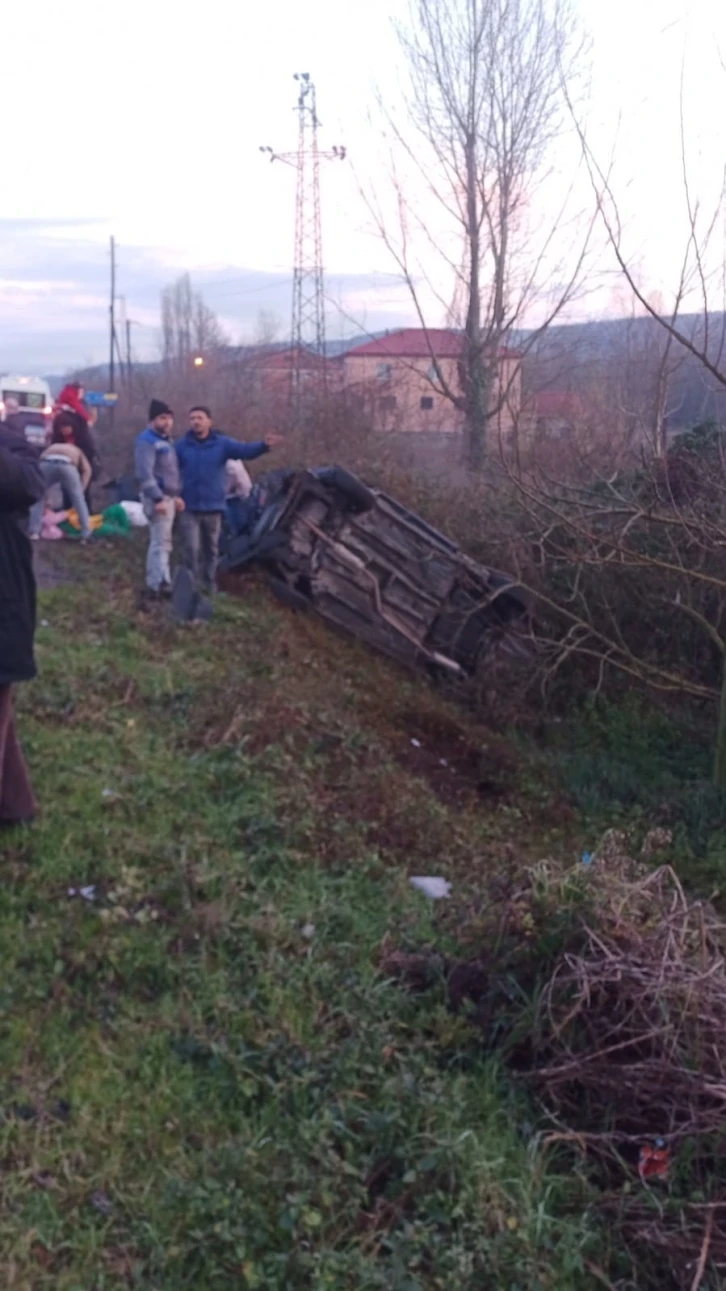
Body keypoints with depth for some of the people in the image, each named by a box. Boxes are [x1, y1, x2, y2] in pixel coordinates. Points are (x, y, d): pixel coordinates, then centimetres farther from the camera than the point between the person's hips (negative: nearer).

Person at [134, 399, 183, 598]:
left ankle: (154, 583, 19)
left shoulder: (166, 440, 18)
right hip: (158, 497, -10)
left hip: (168, 497, 10)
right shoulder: (147, 440, -13)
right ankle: (163, 583, -13)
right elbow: (145, 473, -24)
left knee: (159, 542, 13)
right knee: (161, 542, -12)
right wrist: (158, 498, -31)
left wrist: (176, 495, 21)